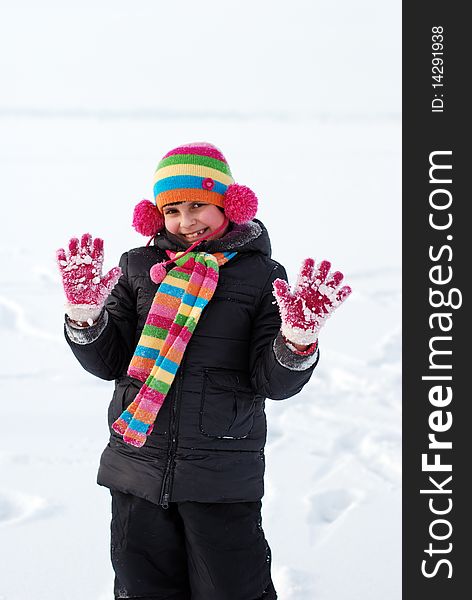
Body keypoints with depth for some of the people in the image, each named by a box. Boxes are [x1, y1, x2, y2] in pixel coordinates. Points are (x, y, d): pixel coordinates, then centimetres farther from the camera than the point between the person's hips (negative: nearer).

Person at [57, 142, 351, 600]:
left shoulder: (260, 276, 0)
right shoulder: (138, 269, 7)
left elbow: (274, 383, -5)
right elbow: (107, 363, 6)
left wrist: (298, 338, -24)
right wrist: (84, 312, -10)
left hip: (222, 476, -3)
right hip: (138, 467, 3)